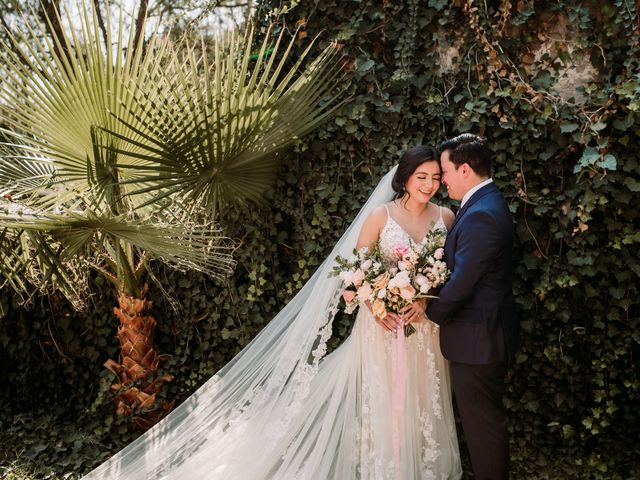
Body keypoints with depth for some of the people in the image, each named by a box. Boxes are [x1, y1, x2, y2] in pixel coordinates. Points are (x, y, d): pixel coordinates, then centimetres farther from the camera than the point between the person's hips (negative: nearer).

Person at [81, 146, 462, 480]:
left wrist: (426, 301, -13)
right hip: (384, 320, -3)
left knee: (425, 397, 11)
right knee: (386, 398, 2)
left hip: (426, 320, 3)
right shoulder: (381, 214, -6)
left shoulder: (446, 217, 4)